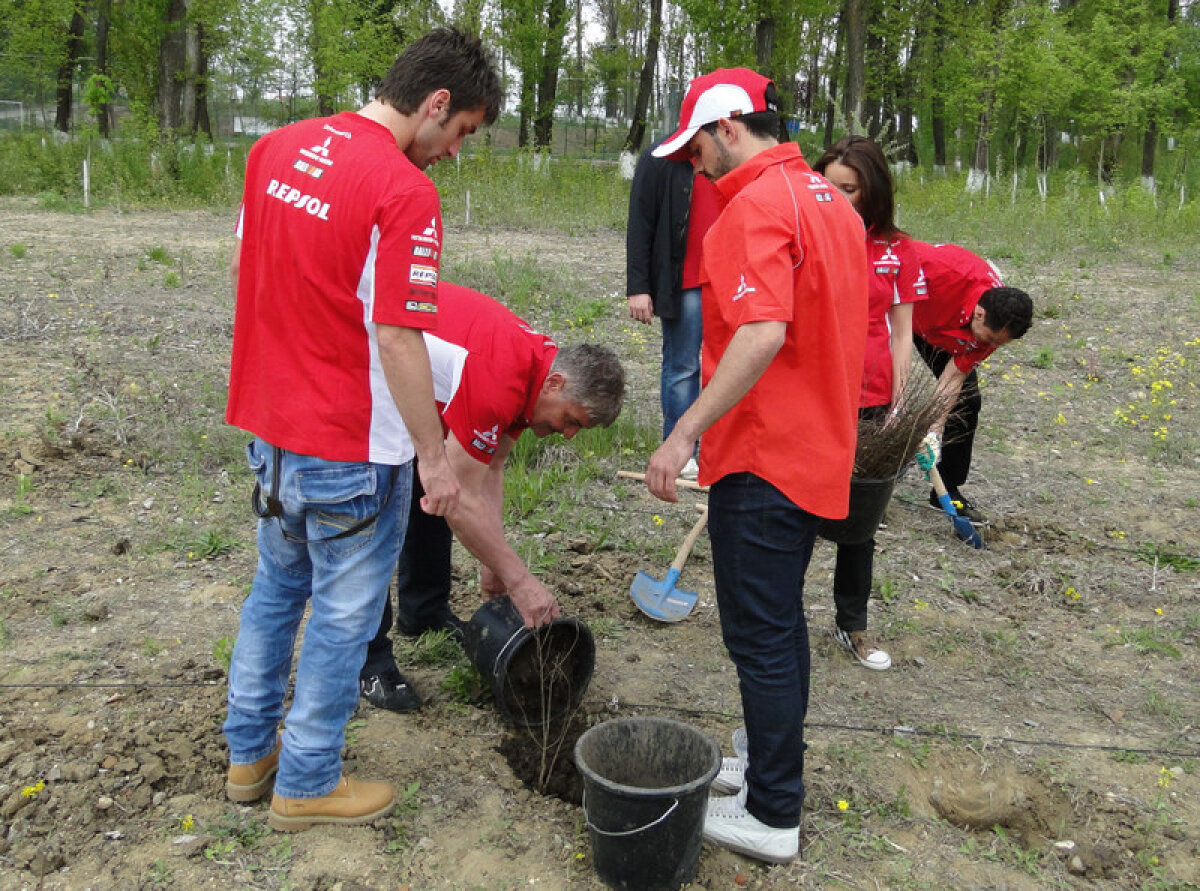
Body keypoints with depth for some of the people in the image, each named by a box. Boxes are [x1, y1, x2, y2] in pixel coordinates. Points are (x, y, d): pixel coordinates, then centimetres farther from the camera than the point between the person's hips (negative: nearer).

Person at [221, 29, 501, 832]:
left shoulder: (276, 148, 4)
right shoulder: (405, 191, -21)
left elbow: (244, 269, 12)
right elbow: (398, 339, -22)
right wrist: (434, 456, -13)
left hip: (267, 420, 8)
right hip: (350, 443, -8)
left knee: (277, 587, 24)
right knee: (342, 614, 10)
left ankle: (249, 753, 39)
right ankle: (306, 783, 27)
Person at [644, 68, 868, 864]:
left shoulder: (757, 206, -17)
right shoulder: (830, 199, 13)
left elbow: (762, 334, -29)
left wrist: (686, 433, -27)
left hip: (762, 461, -10)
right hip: (816, 454, 10)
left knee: (762, 636, 0)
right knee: (782, 623, 20)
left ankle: (772, 816, 13)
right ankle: (773, 766, 35)